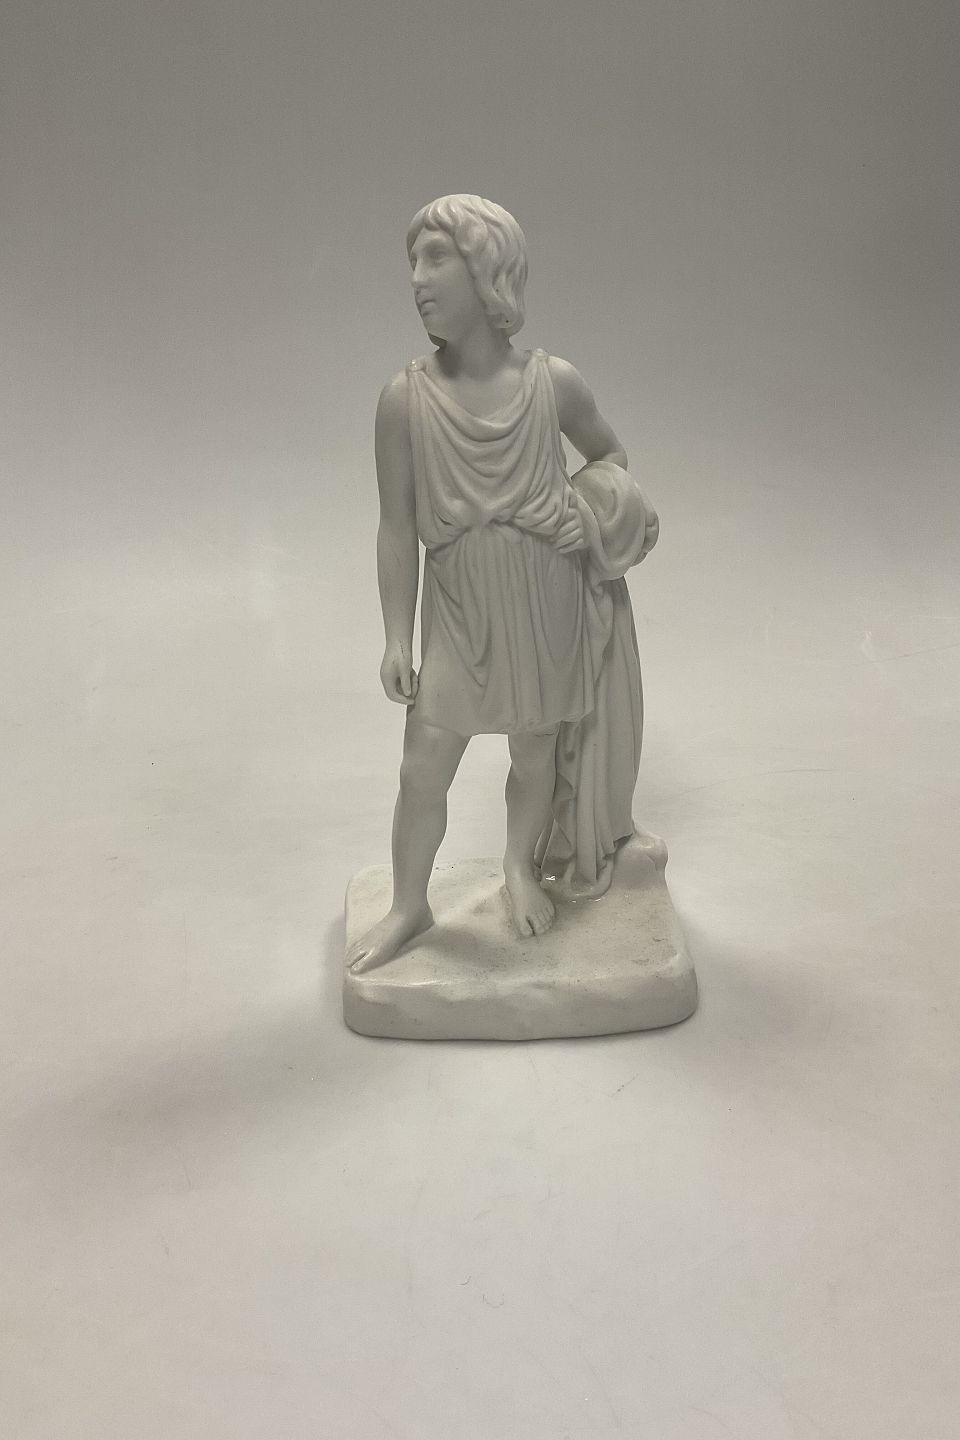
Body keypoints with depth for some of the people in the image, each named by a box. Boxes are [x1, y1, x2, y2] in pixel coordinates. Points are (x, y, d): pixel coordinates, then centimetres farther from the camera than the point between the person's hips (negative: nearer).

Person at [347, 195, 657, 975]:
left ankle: (520, 865, 47)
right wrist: (397, 639, -8)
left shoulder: (554, 383, -13)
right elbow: (397, 527, -8)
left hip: (549, 609, 1)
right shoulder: (406, 397, -14)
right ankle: (409, 906, 26)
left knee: (536, 755, 18)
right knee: (423, 767, 2)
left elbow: (612, 454, 9)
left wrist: (592, 508, -8)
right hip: (461, 613, 0)